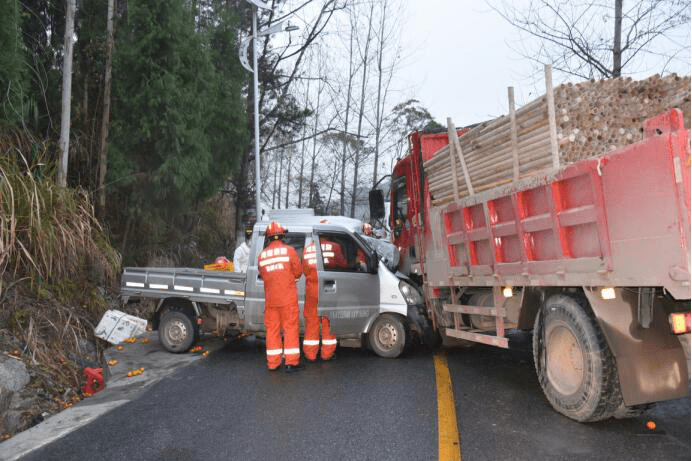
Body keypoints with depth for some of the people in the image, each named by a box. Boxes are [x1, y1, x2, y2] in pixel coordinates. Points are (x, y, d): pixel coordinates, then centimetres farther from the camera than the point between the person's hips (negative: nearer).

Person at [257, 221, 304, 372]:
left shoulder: (262, 255, 5)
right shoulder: (289, 250, -5)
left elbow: (262, 275, 9)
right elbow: (298, 272, -2)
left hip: (270, 299, 3)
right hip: (288, 297, -3)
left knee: (272, 329, 10)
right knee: (290, 327, 2)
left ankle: (273, 363, 15)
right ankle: (291, 362, 2)